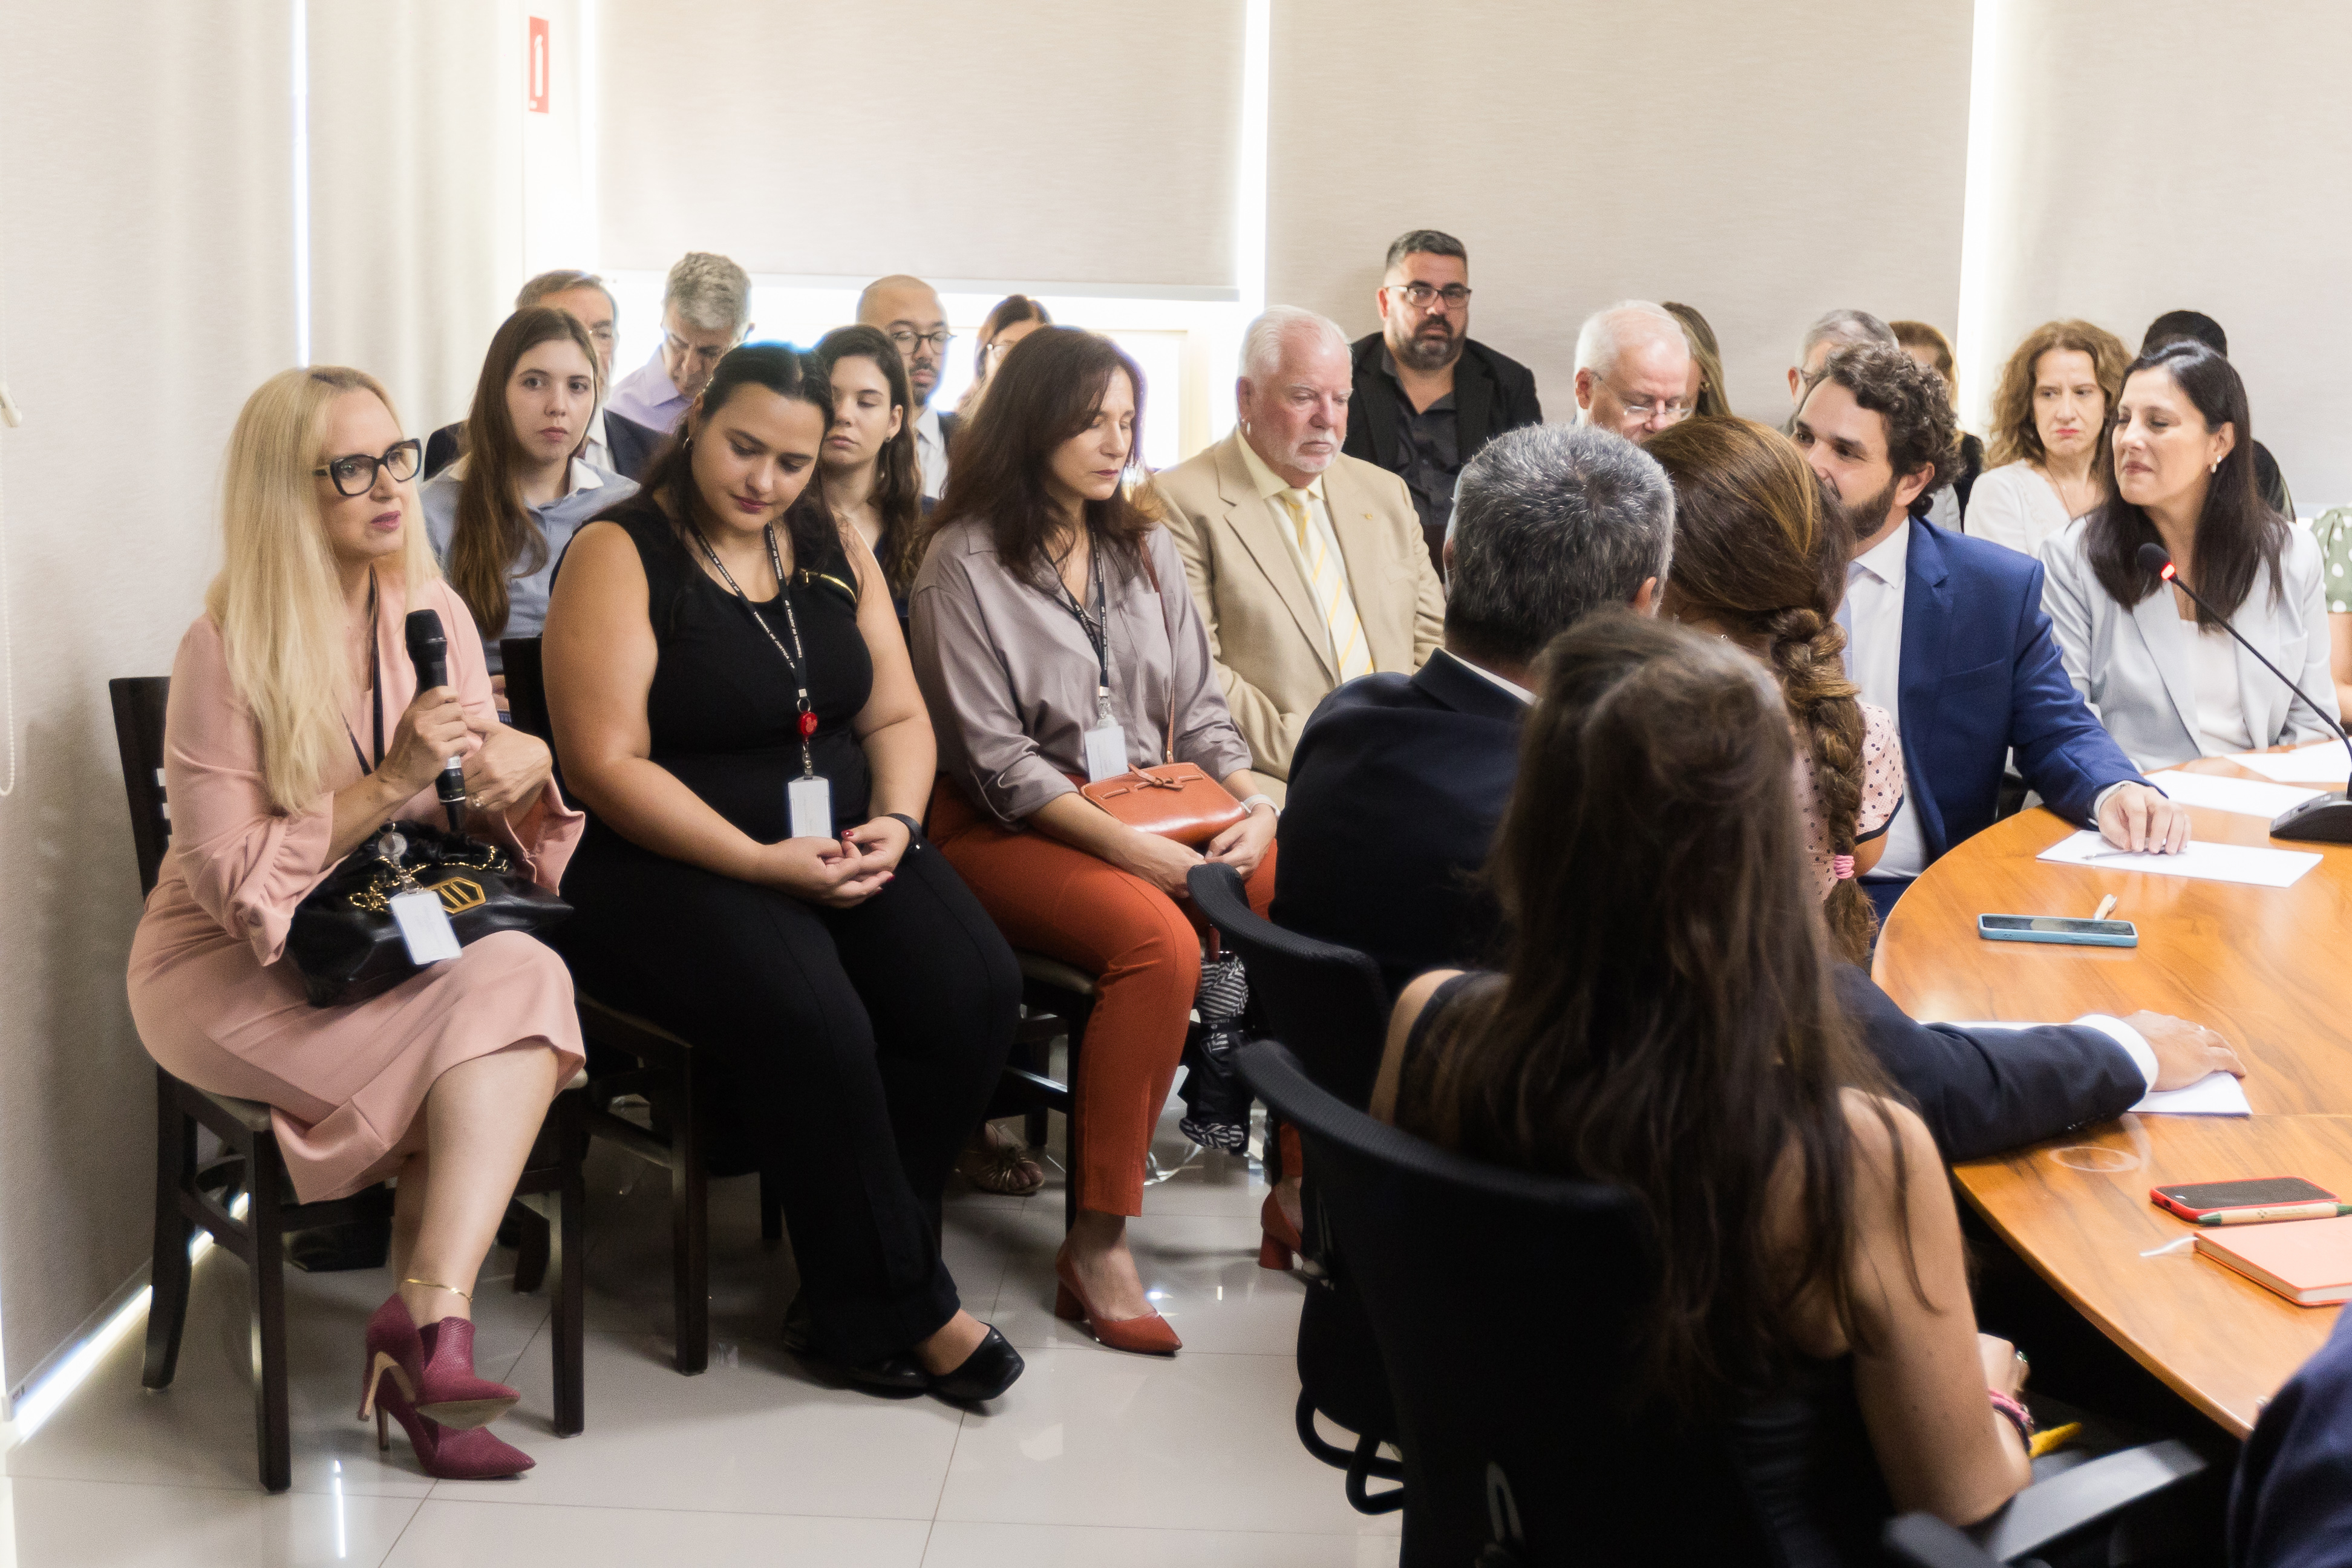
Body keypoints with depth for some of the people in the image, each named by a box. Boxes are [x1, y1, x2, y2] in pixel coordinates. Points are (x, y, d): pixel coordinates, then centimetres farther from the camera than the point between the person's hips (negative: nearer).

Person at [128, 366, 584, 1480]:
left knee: (522, 980, -29)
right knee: (509, 987, -30)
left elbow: (481, 808, 10)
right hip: (231, 973, -5)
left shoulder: (430, 611, 5)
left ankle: (424, 1321, -30)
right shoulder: (226, 649, -13)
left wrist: (523, 770, -14)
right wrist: (391, 783, -25)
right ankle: (434, 1326, -26)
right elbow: (229, 881, -16)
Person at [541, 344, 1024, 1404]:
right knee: (813, 1020, -33)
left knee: (975, 990, -22)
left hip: (840, 847, 6)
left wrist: (895, 821, -7)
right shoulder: (618, 557, -6)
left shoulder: (834, 550, 14)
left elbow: (897, 717, 15)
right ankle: (902, 1309, -13)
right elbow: (608, 767, -13)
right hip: (671, 866, -6)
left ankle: (847, 1297, -8)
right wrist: (764, 864, -19)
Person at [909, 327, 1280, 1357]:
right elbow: (994, 754, -10)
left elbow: (1198, 709, 17)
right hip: (1006, 829, -6)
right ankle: (1097, 1249, -29)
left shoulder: (1144, 547, 17)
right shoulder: (967, 562, -4)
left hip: (1150, 805, 6)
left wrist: (1253, 802, -4)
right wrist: (1120, 842, -20)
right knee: (1156, 938, -35)